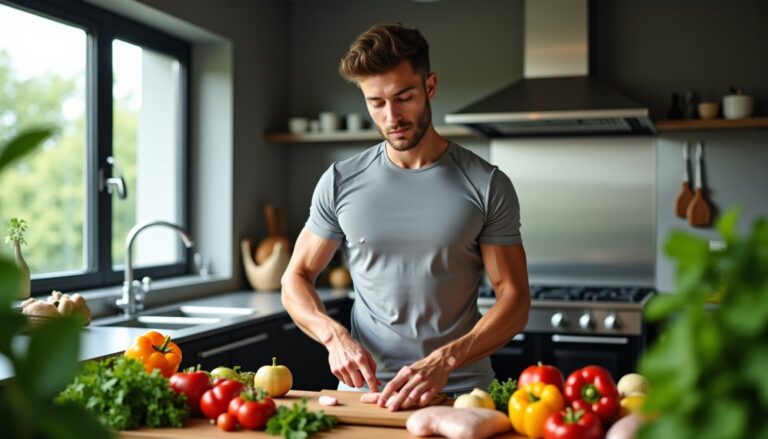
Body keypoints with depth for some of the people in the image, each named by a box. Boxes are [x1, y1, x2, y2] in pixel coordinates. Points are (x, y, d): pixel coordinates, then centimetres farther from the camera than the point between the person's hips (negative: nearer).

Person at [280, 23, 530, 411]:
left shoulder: (486, 185, 0)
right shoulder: (340, 182, 5)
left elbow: (514, 300, -2)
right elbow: (296, 279, 10)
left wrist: (443, 360, -17)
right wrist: (335, 335, -9)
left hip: (460, 390, -1)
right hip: (363, 388, 1)